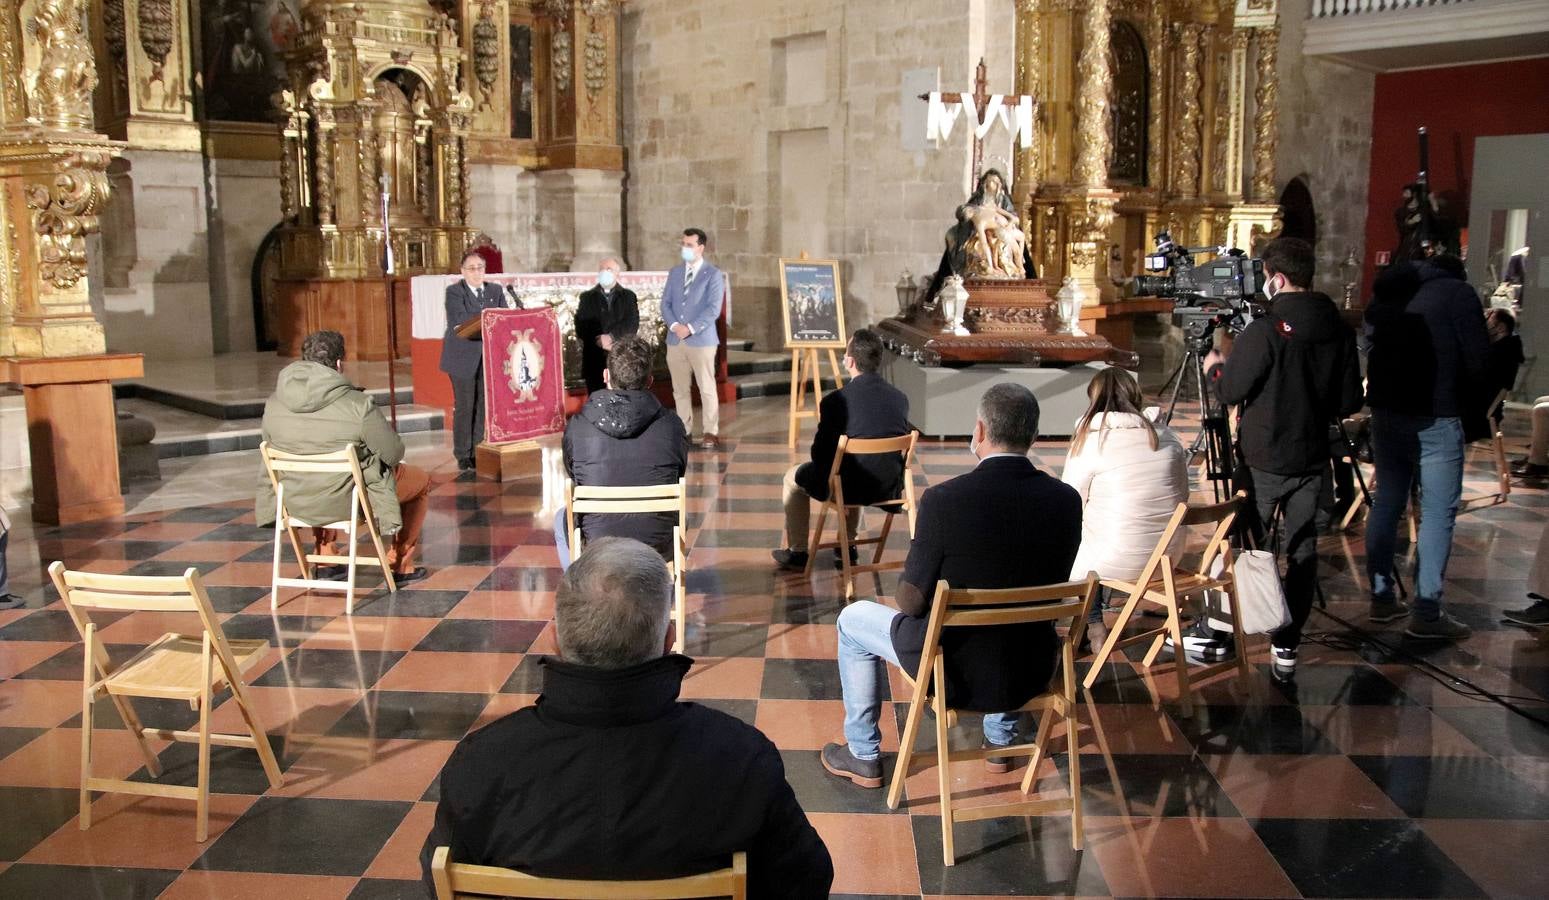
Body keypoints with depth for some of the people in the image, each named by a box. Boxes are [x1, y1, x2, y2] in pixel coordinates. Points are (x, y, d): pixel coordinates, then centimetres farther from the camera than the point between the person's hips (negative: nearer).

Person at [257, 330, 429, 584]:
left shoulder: (274, 404, -5)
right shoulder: (358, 404, -22)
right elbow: (393, 453, -12)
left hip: (296, 503, 5)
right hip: (347, 502, -5)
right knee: (420, 480, 20)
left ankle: (326, 558, 41)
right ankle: (399, 565, 26)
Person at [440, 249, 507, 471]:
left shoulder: (495, 290, 12)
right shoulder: (454, 291, -3)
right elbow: (459, 321, -18)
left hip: (489, 357, 4)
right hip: (464, 358, -4)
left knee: (485, 406, 4)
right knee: (464, 407, 0)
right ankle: (463, 457, 7)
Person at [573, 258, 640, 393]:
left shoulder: (628, 296, 11)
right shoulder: (587, 297, 13)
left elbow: (632, 324, -1)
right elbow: (581, 326, 2)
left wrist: (612, 337, -14)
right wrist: (599, 341, -12)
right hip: (594, 359, 1)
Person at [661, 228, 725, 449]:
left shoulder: (713, 274, -3)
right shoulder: (674, 272, 14)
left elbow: (713, 308, -12)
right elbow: (665, 303, 9)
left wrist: (690, 328, -17)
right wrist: (674, 325, -9)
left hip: (701, 339, -5)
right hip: (675, 340, 5)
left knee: (706, 388, -1)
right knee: (680, 389, 8)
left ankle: (711, 432, 4)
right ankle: (683, 430, 16)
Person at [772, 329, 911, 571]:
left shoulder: (835, 401, -18)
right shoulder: (900, 398, -4)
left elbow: (820, 455, -10)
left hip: (851, 487, -5)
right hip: (890, 487, 5)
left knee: (793, 477, 23)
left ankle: (797, 553, 30)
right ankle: (847, 546, 44)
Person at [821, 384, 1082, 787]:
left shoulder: (943, 500, -24)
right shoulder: (1066, 500, -10)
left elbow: (911, 602, -15)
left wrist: (909, 597, 8)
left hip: (954, 671, -4)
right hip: (1032, 672, 4)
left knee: (853, 620, 22)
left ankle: (863, 757, 32)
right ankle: (1000, 741, 49)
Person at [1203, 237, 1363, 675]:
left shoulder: (1266, 330, -17)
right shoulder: (1339, 329, 1)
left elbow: (1230, 392, -12)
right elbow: (1350, 401, 6)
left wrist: (1216, 366, 7)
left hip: (1263, 461, -5)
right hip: (1311, 458, 5)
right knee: (1302, 549, 10)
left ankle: (1215, 634, 16)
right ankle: (1286, 646, 15)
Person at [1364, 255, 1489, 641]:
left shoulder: (1389, 298, 12)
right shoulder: (1456, 292, -3)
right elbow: (1478, 361, -5)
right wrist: (1460, 395, 11)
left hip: (1385, 411, 6)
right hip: (1436, 417, -6)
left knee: (1386, 502, 12)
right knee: (1438, 511, -2)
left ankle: (1381, 597, 18)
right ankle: (1426, 611, -4)